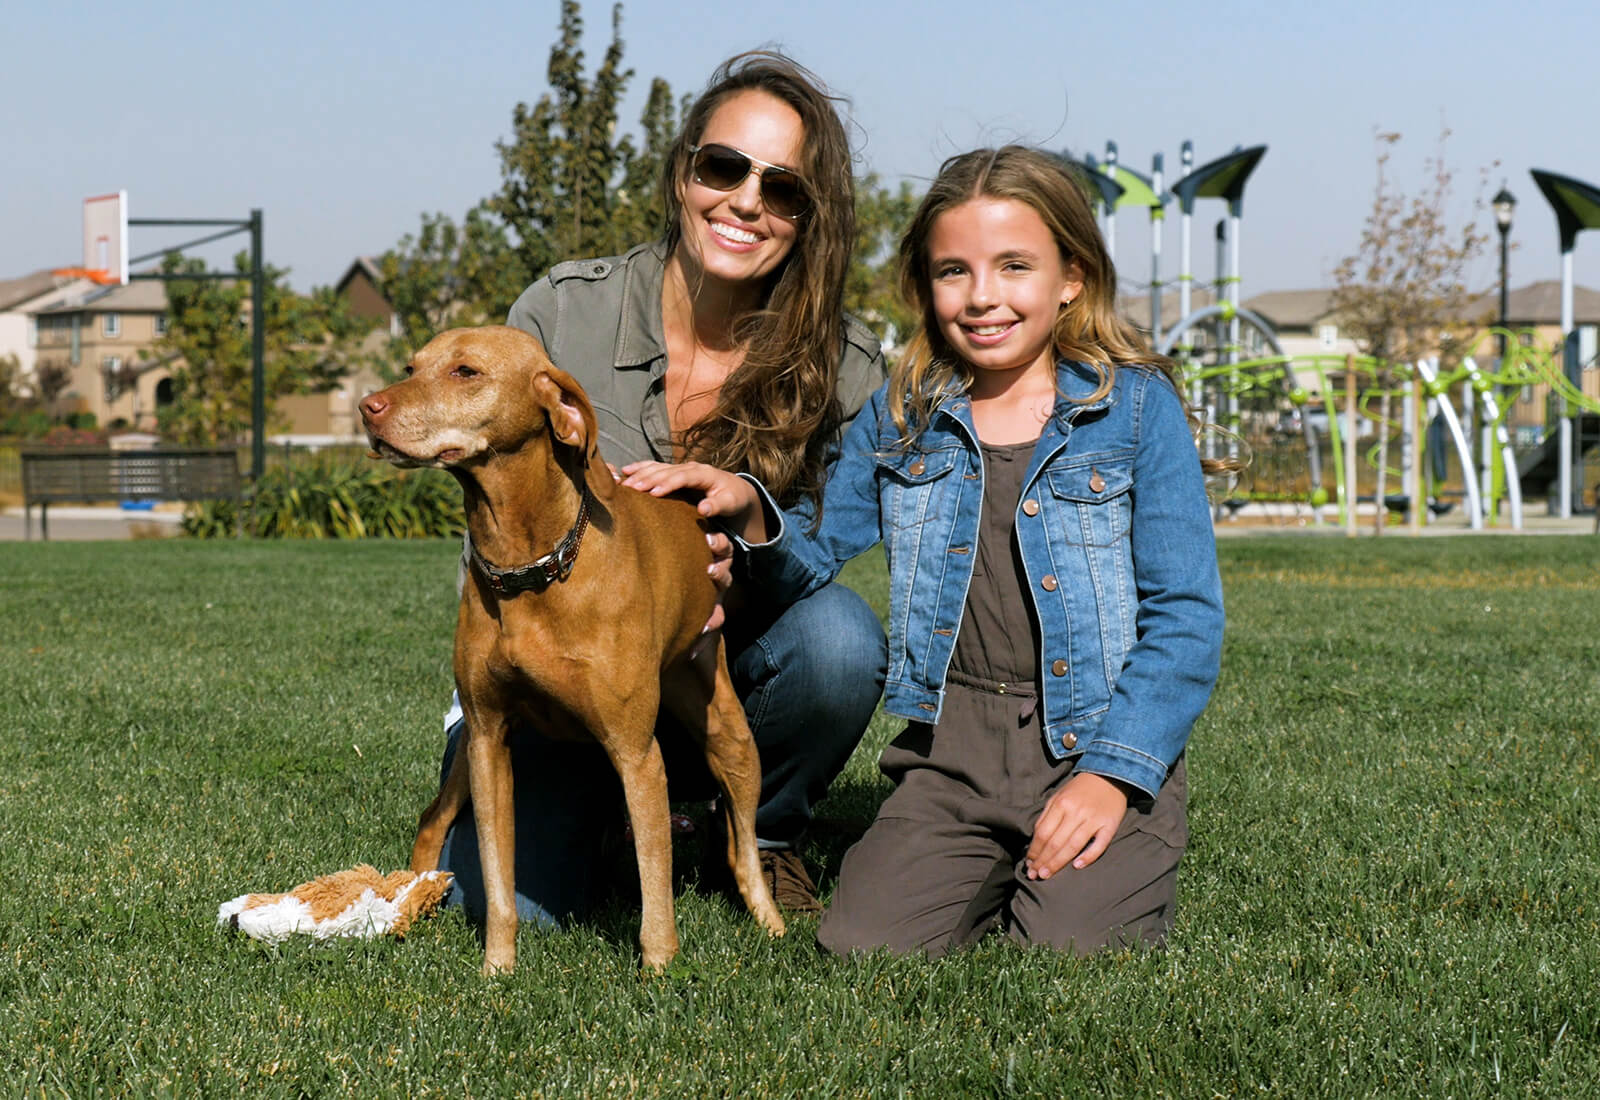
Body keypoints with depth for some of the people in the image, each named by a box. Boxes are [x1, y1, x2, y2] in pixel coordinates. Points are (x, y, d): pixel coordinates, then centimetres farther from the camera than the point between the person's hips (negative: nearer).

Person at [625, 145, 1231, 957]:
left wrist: (1113, 771, -14)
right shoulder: (898, 416, 11)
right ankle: (994, 878, 12)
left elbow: (1185, 616, -4)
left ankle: (1129, 874, 11)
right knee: (865, 944, -17)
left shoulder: (1137, 407, -1)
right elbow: (817, 566, 16)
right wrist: (751, 514, -6)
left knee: (1070, 952, -23)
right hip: (952, 749, 3)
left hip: (1107, 746, -3)